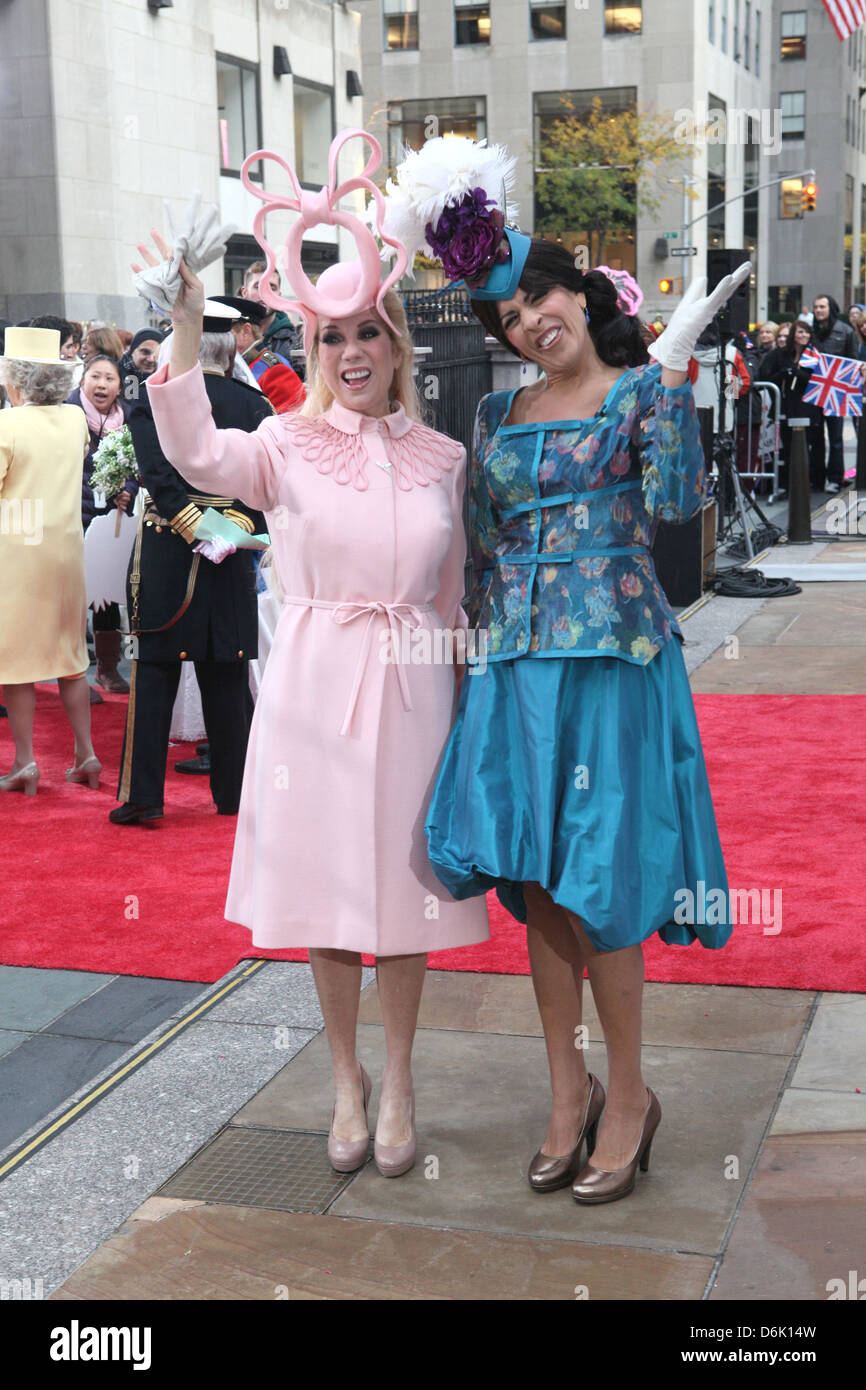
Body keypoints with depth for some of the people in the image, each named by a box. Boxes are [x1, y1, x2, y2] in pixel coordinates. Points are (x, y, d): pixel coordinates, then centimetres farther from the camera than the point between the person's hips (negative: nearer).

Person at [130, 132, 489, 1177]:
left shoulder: (443, 459, 7)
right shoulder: (290, 445, 0)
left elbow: (453, 597, 10)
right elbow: (196, 456, -21)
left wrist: (464, 697, 8)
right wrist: (186, 335, -29)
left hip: (410, 686, 1)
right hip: (314, 683, -1)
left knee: (403, 874, 7)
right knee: (326, 875, 7)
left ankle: (397, 1078, 24)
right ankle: (345, 1076, 25)